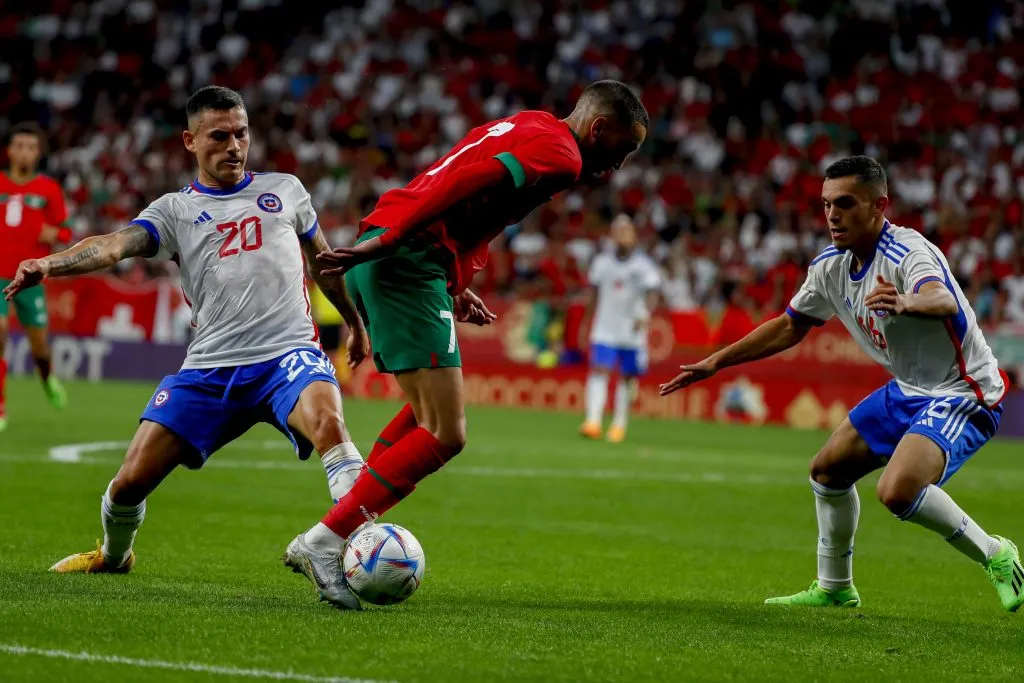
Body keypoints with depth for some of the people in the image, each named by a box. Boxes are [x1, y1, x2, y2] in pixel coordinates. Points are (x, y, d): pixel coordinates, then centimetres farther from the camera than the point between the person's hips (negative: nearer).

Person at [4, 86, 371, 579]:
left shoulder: (284, 189, 14)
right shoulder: (175, 210, 9)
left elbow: (323, 260, 30)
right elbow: (115, 245, -9)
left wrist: (355, 323, 37)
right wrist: (49, 264, -28)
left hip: (287, 353, -1)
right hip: (209, 367, 1)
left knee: (327, 420, -36)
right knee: (132, 480, -1)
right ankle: (114, 554, 32)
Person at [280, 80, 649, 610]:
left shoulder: (523, 130, 25)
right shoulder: (559, 153, -6)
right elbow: (466, 184, -20)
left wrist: (454, 288, 20)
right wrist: (383, 244, -22)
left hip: (378, 260, 10)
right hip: (408, 264, -10)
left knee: (429, 416, 22)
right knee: (445, 436, -9)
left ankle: (324, 542, 16)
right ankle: (323, 543, -9)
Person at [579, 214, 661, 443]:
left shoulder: (644, 265, -6)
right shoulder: (602, 262, 4)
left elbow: (652, 294, -15)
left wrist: (645, 315, -32)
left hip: (633, 332, -1)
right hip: (605, 330, 1)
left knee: (628, 377, 7)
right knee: (599, 371, -14)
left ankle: (619, 424, 22)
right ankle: (593, 421, -22)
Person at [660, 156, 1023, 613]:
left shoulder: (909, 254, -28)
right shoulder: (831, 266, -1)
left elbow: (944, 300, -51)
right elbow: (790, 326, 14)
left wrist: (907, 303, -74)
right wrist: (715, 363, 11)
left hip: (961, 392, -9)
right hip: (907, 389, 9)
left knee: (897, 490, -29)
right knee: (828, 470, 12)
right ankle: (834, 588, 31)